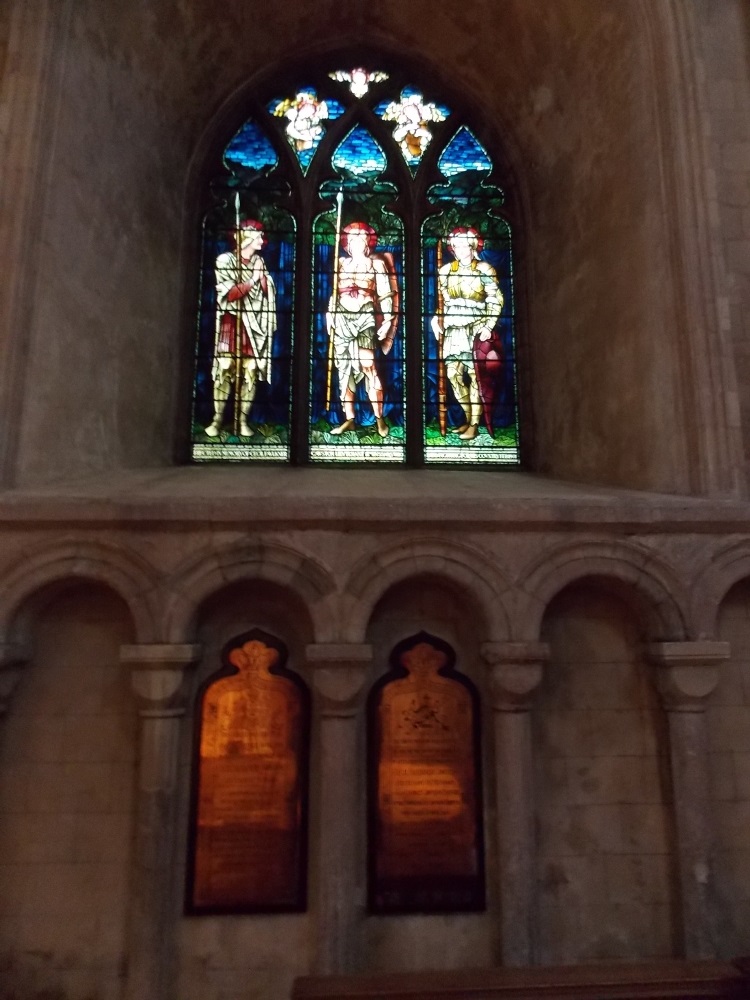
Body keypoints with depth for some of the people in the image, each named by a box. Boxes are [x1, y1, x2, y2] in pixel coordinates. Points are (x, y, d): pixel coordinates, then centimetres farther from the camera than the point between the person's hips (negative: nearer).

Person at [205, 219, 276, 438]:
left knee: (251, 372, -1)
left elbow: (268, 294, 12)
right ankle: (217, 418, 1)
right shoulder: (225, 260, -1)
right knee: (224, 370, -7)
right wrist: (252, 280, -13)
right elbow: (229, 294, -10)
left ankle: (243, 419, 6)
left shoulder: (259, 261, 13)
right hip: (231, 322, -3)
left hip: (254, 324, 4)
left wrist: (262, 275, -1)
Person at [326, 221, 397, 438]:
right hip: (342, 317, 4)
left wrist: (387, 320, -6)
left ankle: (379, 418, -6)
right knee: (344, 367, 2)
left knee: (367, 365, -15)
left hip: (365, 317, -4)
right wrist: (329, 317, 10)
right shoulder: (341, 263, 15)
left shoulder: (376, 263, 7)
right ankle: (349, 419, 8)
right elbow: (334, 293, 17)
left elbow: (386, 294, 3)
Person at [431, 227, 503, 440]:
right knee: (453, 373, -1)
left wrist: (488, 326, -12)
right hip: (454, 329, 4)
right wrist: (436, 320, 1)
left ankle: (474, 424, 0)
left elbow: (496, 301, -2)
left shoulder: (484, 269, -1)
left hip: (476, 327, -4)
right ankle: (468, 418, 16)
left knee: (474, 374, -7)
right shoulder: (446, 270, 11)